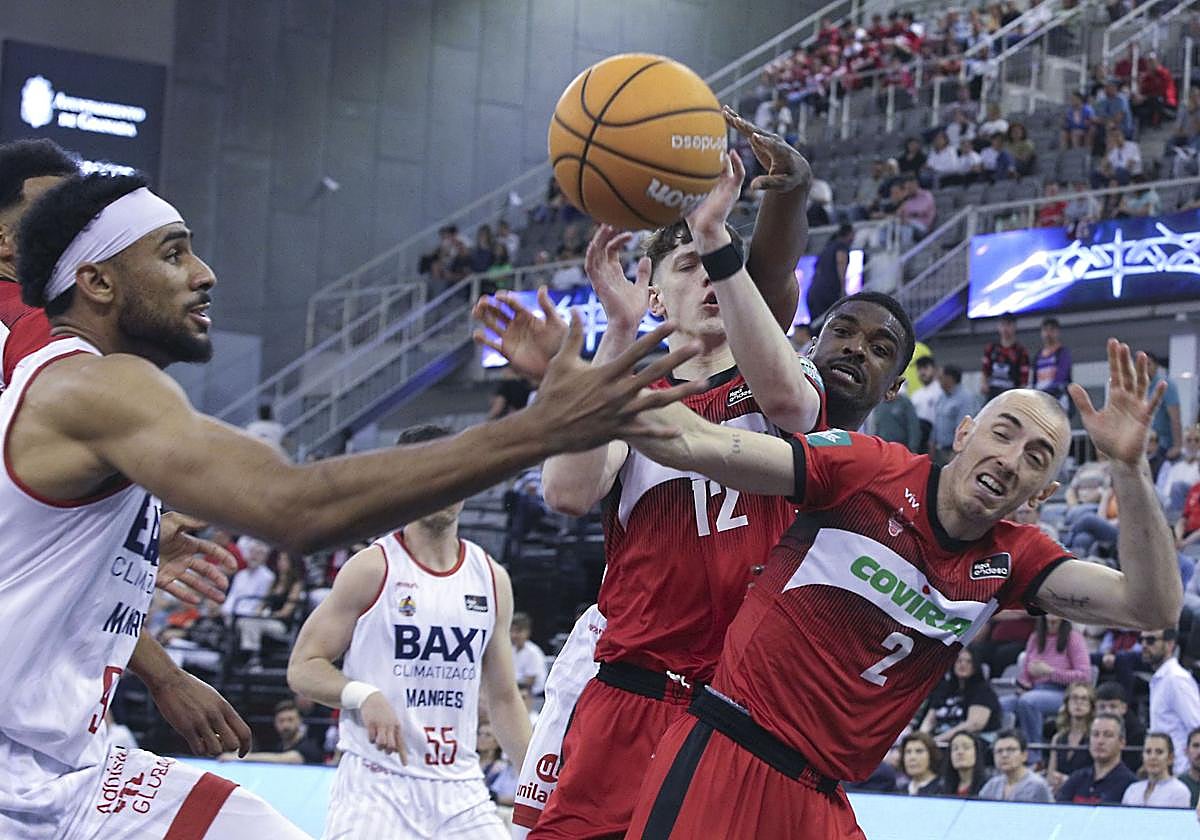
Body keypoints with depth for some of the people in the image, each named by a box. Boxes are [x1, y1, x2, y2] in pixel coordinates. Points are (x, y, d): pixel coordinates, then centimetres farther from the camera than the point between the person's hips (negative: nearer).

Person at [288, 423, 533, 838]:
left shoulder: (491, 579, 11)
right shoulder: (373, 568, -4)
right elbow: (302, 668, -5)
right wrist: (363, 695, -23)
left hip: (462, 790, 5)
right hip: (376, 785, -5)